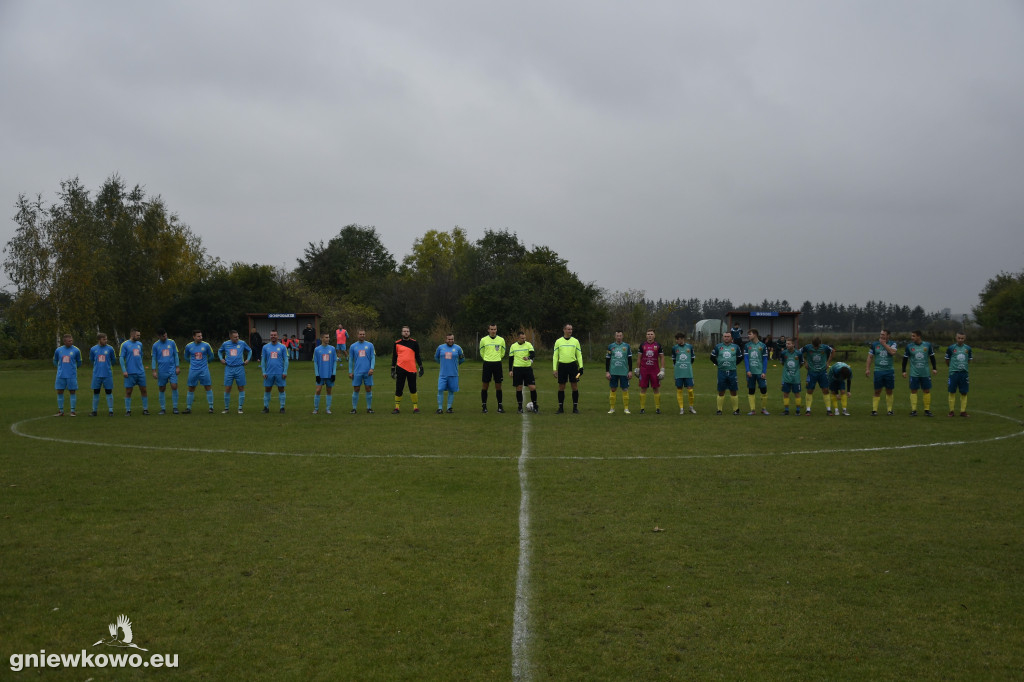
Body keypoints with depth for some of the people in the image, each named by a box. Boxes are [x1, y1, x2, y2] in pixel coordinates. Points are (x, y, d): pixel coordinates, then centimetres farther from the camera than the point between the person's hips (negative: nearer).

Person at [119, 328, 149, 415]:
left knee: (143, 390, 4)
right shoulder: (125, 345, -3)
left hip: (141, 372, 4)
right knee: (128, 391, 1)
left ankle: (145, 409, 11)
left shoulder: (139, 344, 12)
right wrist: (124, 370, -11)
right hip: (130, 372, -4)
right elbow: (121, 358, -5)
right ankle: (128, 410, 6)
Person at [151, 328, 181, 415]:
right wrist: (154, 371, -1)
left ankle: (175, 407, 0)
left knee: (174, 387, -10)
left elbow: (176, 355, 8)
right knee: (162, 389, 4)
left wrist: (177, 367, 2)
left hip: (172, 369, 0)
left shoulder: (171, 342, 4)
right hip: (162, 371, 0)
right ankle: (163, 409, 13)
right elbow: (154, 359, 5)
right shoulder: (155, 345, 2)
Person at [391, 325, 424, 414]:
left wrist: (421, 367, 5)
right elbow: (394, 357, 11)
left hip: (412, 369, 0)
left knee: (413, 390, 2)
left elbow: (417, 356, 11)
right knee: (398, 389, 0)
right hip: (400, 369, 0)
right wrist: (393, 369, 7)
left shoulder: (414, 343, 6)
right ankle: (397, 407, 9)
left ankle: (416, 407, 11)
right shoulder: (397, 343, 6)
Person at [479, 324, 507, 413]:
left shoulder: (501, 340, 5)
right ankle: (484, 406, 6)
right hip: (487, 364, -1)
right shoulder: (483, 340, 2)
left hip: (497, 364, 1)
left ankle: (500, 406, 10)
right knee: (485, 386, -1)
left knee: (498, 386, 2)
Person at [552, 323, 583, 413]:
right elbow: (555, 356, 7)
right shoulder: (558, 341, 6)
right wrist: (554, 369, 0)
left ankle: (575, 407, 5)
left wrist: (581, 366, -1)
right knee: (561, 387, 2)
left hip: (572, 365, 0)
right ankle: (561, 407, 10)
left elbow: (579, 355, 10)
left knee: (575, 387, -1)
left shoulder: (575, 341, 7)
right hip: (562, 365, 0)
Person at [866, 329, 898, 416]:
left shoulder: (892, 344, 2)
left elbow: (892, 352, -18)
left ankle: (889, 410, 13)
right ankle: (874, 410, 1)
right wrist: (867, 369, 0)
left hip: (889, 371, 0)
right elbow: (870, 357, 8)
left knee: (889, 391, 6)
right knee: (877, 392, -1)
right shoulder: (874, 344, 5)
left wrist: (884, 344, -13)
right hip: (878, 371, 0)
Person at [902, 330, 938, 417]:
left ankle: (927, 410, 13)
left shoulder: (927, 345, 0)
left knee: (927, 391, 3)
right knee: (913, 391, -1)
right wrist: (904, 371, 2)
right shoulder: (909, 346, -1)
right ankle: (913, 410, 4)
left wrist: (934, 368, 7)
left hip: (925, 373, 1)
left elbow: (932, 357, 11)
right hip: (914, 373, -1)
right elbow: (905, 359, 6)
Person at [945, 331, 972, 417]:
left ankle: (963, 411, 10)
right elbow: (947, 361, 9)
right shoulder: (951, 348, -1)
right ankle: (951, 411, 8)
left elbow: (969, 360, 19)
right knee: (952, 392, 0)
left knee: (964, 393, 2)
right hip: (953, 373, -2)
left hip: (964, 373, 2)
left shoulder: (968, 348, 7)